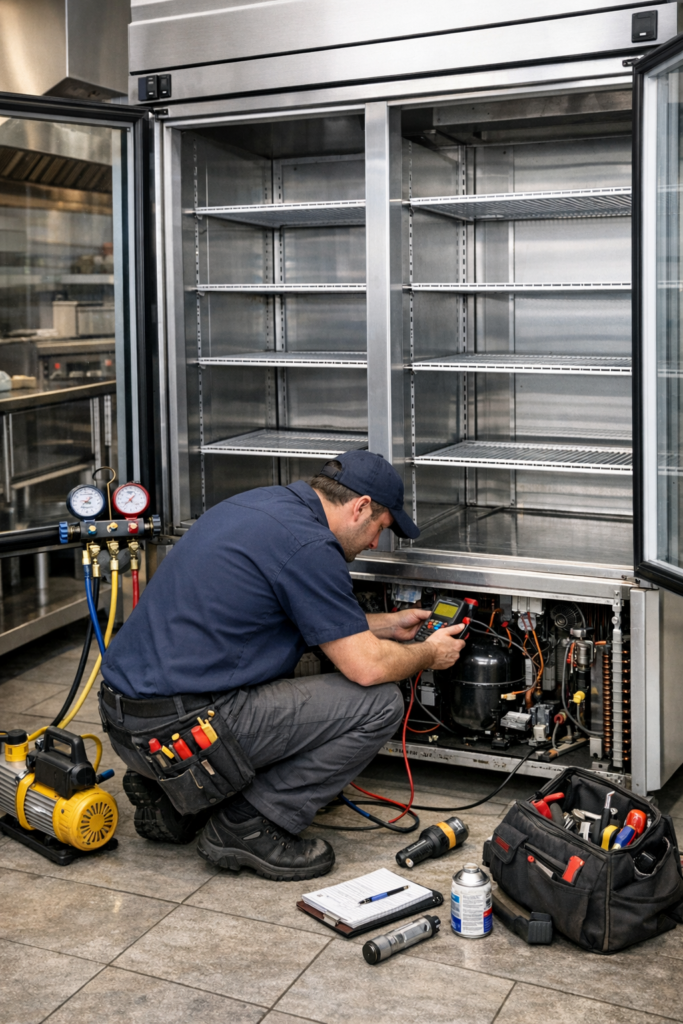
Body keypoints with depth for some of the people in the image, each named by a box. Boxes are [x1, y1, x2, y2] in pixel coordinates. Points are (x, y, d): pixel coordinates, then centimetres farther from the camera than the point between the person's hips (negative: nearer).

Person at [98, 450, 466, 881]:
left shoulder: (264, 503, 14)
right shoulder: (309, 546, -15)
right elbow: (366, 667, -12)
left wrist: (388, 624, 31)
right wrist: (429, 655, 7)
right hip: (179, 730, -10)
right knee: (380, 703, -6)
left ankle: (171, 798, 20)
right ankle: (250, 825, 0)